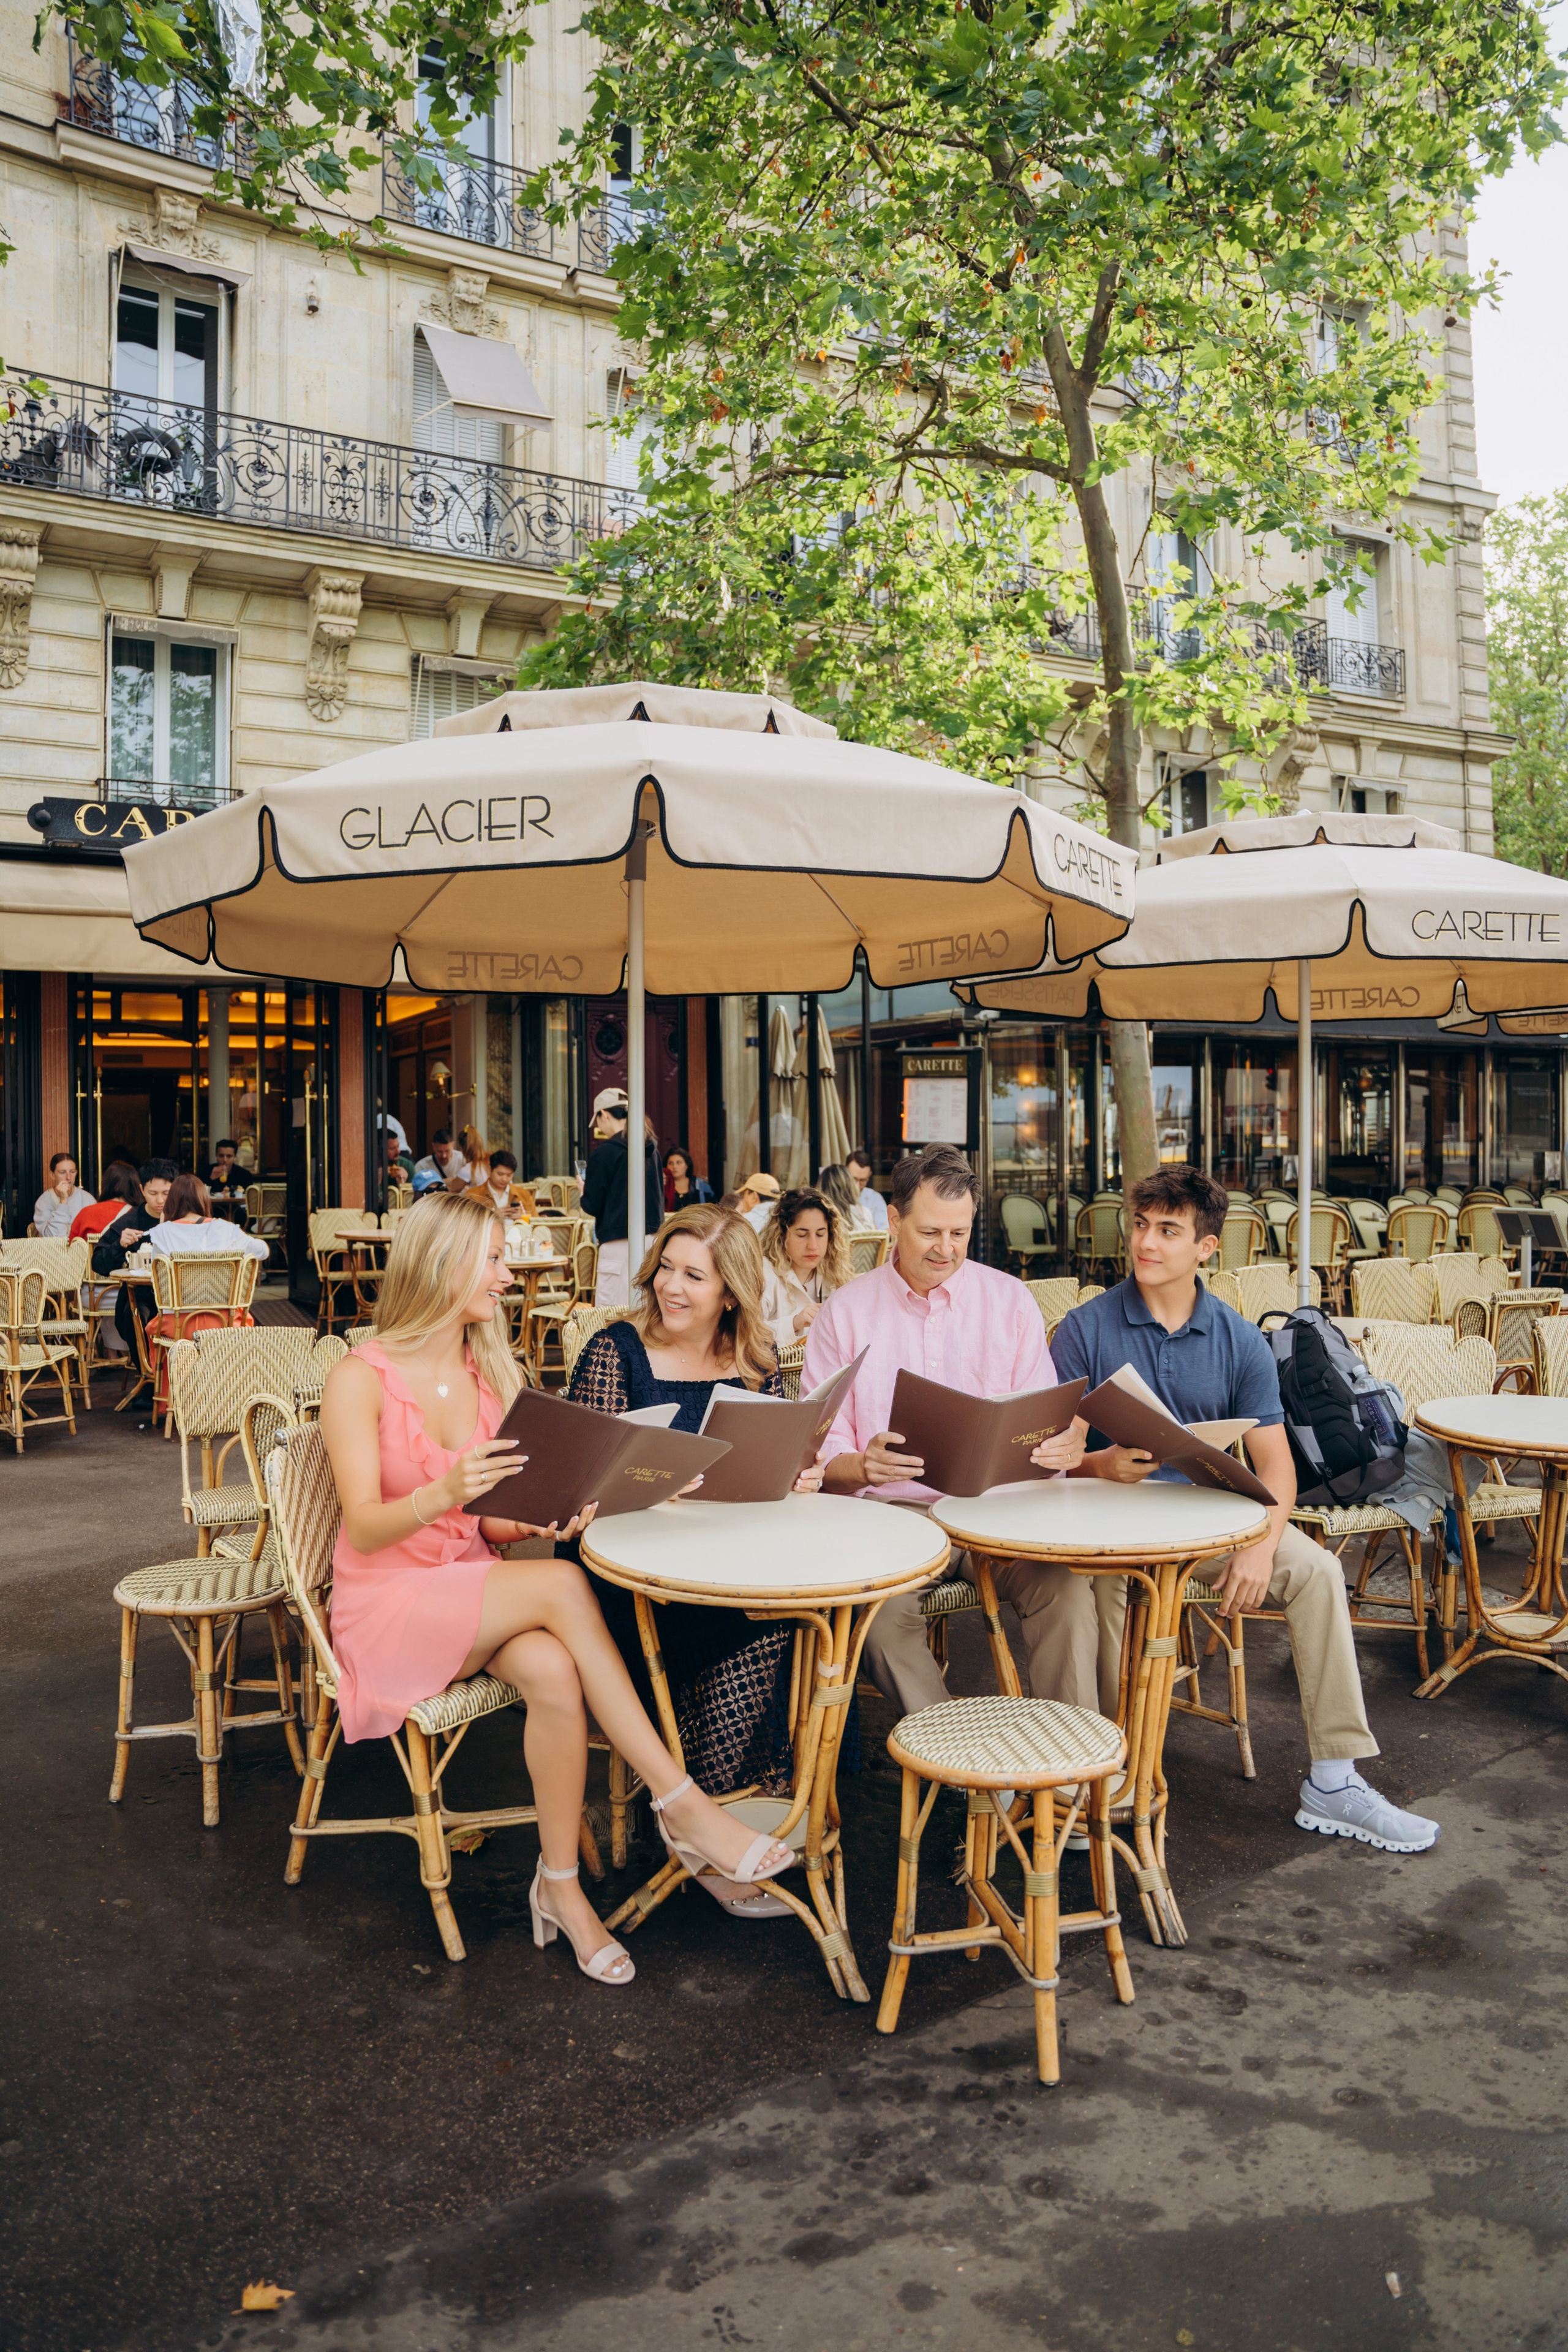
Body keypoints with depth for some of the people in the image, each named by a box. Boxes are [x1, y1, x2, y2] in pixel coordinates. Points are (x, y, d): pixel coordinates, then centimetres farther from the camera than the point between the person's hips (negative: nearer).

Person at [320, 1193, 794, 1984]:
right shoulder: (359, 1380, -9)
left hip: (480, 1592, 5)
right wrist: (444, 1493, -36)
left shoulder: (489, 1373, 9)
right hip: (388, 1604, -5)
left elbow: (493, 1523, 8)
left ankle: (561, 1885, -17)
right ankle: (681, 1803, -26)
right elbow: (364, 1530, -17)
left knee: (553, 1670, -31)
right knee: (563, 1587, -31)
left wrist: (542, 1519, -15)